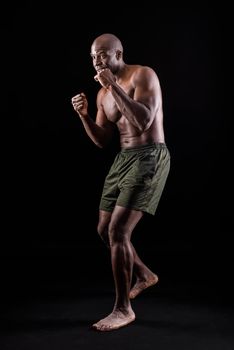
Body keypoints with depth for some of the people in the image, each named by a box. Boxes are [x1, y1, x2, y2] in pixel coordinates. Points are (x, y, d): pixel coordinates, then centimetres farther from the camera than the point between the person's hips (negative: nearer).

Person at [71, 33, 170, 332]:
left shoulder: (143, 75, -9)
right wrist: (84, 115, -3)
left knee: (118, 231, -15)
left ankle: (123, 309, -1)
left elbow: (144, 121, -24)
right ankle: (144, 275, 35)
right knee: (105, 230, 12)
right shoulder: (103, 94, 13)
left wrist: (114, 86, -23)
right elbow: (102, 141, 13)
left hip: (150, 158, -9)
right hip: (123, 159, 9)